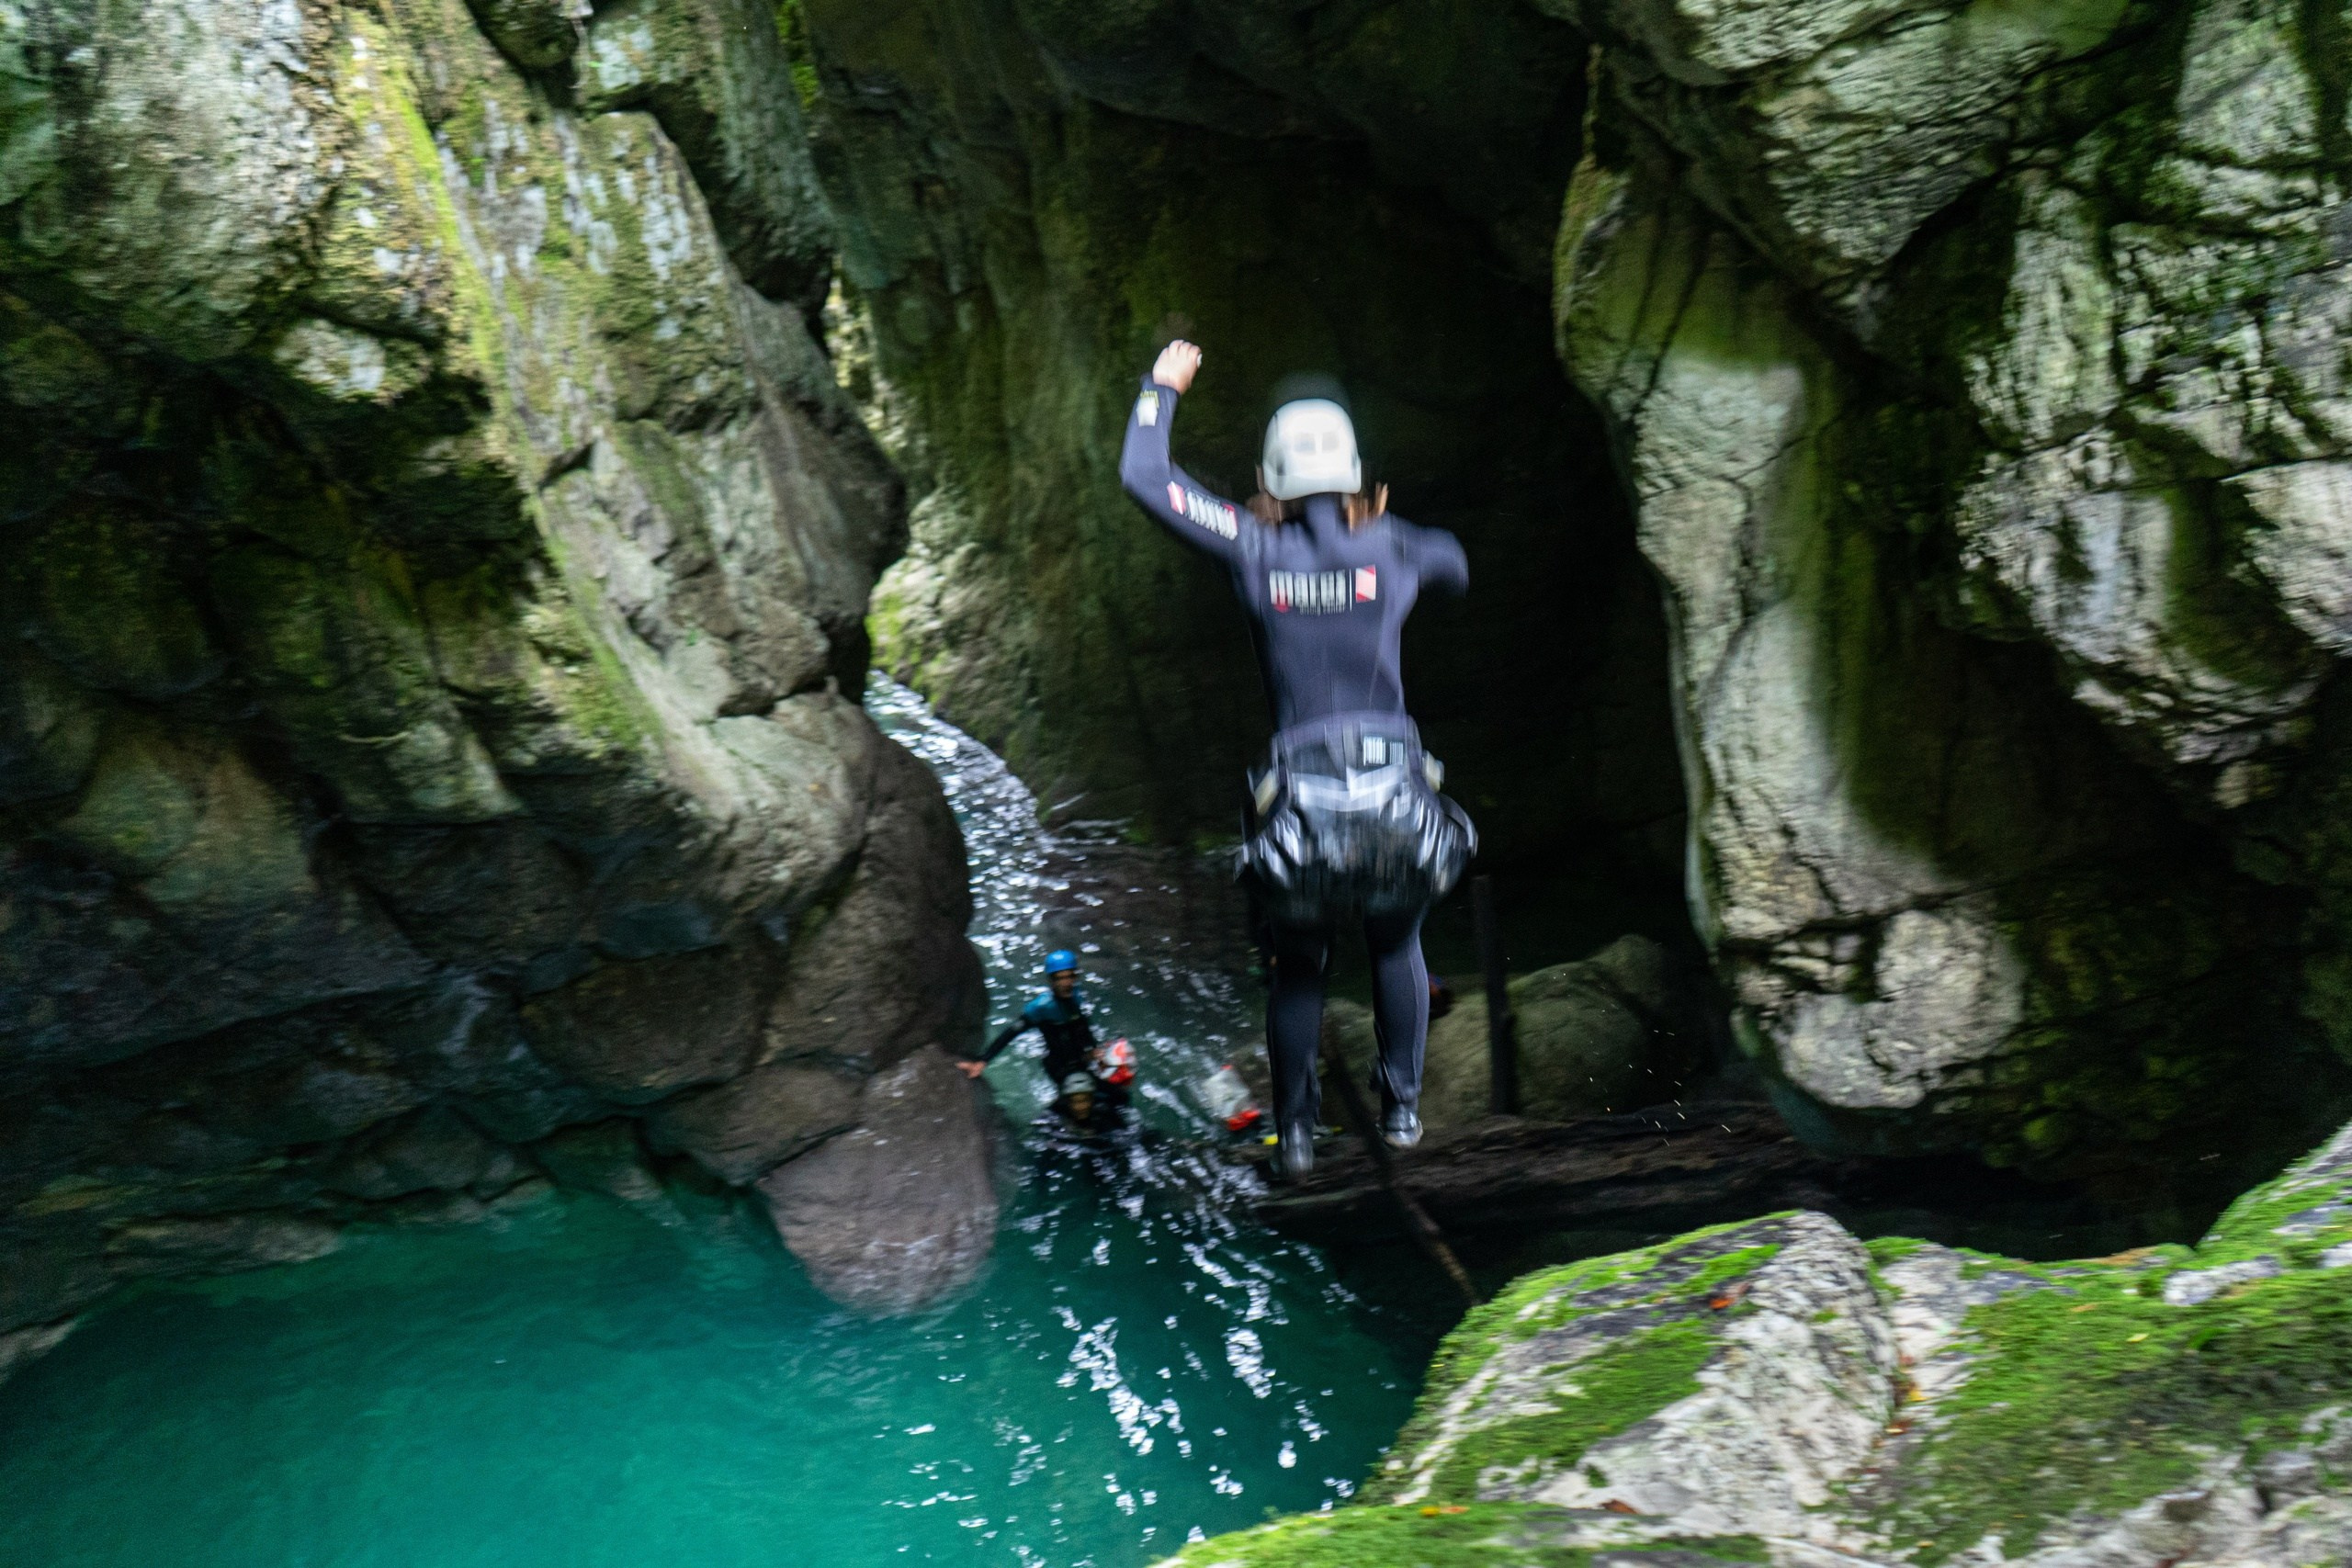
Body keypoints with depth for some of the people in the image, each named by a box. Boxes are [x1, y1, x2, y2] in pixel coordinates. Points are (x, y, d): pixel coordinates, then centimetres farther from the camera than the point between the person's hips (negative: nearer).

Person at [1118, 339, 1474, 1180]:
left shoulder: (1256, 550, 1)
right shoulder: (1391, 548, 4)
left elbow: (1143, 478, 8)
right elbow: (1456, 566, 28)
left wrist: (1162, 386, 21)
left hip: (1300, 803, 0)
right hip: (1397, 796, 1)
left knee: (1298, 969, 20)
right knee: (1397, 945, 27)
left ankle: (1295, 1131, 26)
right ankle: (1402, 1104, 28)